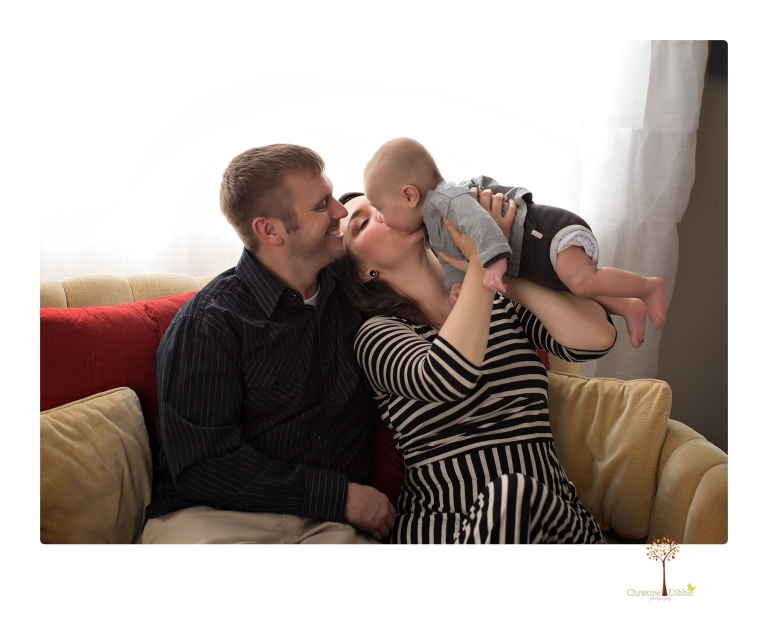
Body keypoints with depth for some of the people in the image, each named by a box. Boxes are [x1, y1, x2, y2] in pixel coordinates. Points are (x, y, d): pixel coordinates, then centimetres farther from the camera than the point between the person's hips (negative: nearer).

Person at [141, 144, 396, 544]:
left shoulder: (350, 293, 10)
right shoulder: (206, 323, -7)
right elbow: (202, 466, -12)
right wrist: (340, 495, -12)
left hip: (327, 524, 4)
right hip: (210, 514, -3)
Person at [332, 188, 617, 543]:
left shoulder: (502, 303, 12)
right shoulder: (378, 334, 0)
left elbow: (596, 338, -6)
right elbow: (449, 379, -22)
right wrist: (483, 257, -15)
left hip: (555, 515, 3)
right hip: (444, 527, -2)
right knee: (511, 495, -35)